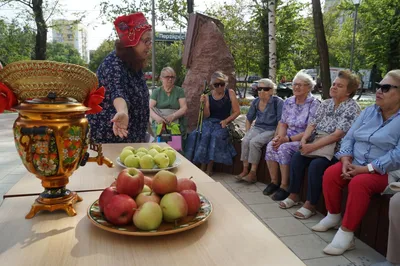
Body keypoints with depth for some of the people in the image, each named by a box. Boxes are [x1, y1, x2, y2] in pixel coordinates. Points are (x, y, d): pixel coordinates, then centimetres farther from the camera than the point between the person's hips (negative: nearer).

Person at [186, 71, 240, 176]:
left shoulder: (230, 93, 1)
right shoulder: (208, 96, 5)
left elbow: (237, 111, 1)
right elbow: (206, 115, 0)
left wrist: (226, 120, -11)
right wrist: (204, 103, -15)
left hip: (222, 123, -1)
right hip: (209, 122, 2)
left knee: (216, 135, -33)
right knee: (204, 135, -30)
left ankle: (209, 168, -19)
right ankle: (203, 166, -16)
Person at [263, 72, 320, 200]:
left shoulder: (314, 104, -11)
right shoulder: (288, 102, 8)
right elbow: (283, 123, 10)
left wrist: (288, 139, -22)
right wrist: (279, 137, -12)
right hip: (288, 137, 6)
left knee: (284, 148, -30)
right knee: (270, 146, -20)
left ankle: (285, 186, -16)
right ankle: (274, 182, -5)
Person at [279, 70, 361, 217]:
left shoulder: (352, 108, -12)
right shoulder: (325, 103, 10)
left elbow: (337, 135, -21)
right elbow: (312, 124, 6)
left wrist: (312, 146, -26)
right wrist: (304, 139, -14)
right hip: (319, 144, 7)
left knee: (316, 164, -29)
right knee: (297, 157, -14)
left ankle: (310, 204, -14)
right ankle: (294, 195, -1)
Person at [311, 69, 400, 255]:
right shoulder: (368, 112, 9)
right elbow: (349, 138, 6)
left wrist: (367, 168, -25)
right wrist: (346, 160, -11)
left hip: (384, 171, -6)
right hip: (355, 164, 6)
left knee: (359, 183, -33)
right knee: (330, 174, -17)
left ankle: (346, 234, -23)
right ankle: (333, 216, 4)